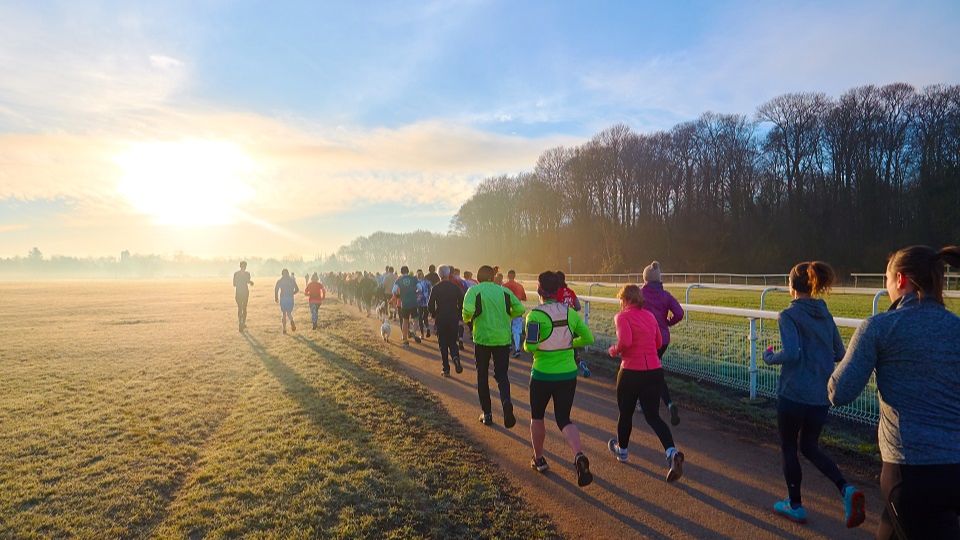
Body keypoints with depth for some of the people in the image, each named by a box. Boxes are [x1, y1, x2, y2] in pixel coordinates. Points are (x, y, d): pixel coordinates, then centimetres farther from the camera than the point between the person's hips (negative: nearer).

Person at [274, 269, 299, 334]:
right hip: (290, 298, 1)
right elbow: (297, 290, 5)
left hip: (282, 299, -1)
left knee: (283, 314, 11)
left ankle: (284, 329, 4)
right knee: (289, 313, 13)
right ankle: (292, 321, -21)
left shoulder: (279, 281, 2)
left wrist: (276, 298, 2)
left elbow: (276, 289, -8)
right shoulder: (292, 280, 6)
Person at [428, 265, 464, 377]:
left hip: (440, 319, -1)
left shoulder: (435, 288, -6)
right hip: (454, 319, 2)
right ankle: (455, 358, -14)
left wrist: (434, 315, 9)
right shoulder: (455, 287, -1)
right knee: (452, 342, 15)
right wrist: (458, 315, 9)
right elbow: (462, 302, -3)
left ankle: (446, 369, 6)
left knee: (443, 344, 7)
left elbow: (430, 305, -8)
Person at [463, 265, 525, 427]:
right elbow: (520, 309, 2)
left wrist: (468, 319, 3)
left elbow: (468, 310, -19)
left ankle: (487, 413, 18)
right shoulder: (504, 290, 7)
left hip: (482, 339, -2)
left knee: (482, 376, 14)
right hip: (503, 339, 2)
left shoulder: (474, 290, -3)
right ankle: (506, 401, -20)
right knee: (501, 374, 9)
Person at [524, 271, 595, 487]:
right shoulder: (570, 313, -1)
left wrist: (526, 345, 0)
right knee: (564, 419, 11)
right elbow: (588, 339, 2)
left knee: (537, 416, 20)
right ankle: (578, 455, -14)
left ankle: (538, 459, 31)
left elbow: (530, 346, -23)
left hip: (542, 374, -3)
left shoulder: (535, 315, -16)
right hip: (568, 374, 3)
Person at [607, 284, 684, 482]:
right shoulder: (650, 316, 11)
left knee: (625, 414, 16)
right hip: (655, 371, 5)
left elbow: (625, 341, -24)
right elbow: (658, 343, 16)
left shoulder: (622, 316, -9)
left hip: (631, 372, -5)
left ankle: (622, 450, 36)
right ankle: (672, 452, -12)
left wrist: (614, 351, -5)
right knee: (653, 416, 9)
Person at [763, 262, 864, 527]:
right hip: (821, 396, 6)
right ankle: (846, 489, 2)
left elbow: (791, 353, -23)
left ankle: (795, 505, 24)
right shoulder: (825, 315, 7)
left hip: (793, 395, -6)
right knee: (809, 447, 22)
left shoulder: (789, 315, -13)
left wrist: (769, 357, -5)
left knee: (789, 448, 13)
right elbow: (839, 353, 12)